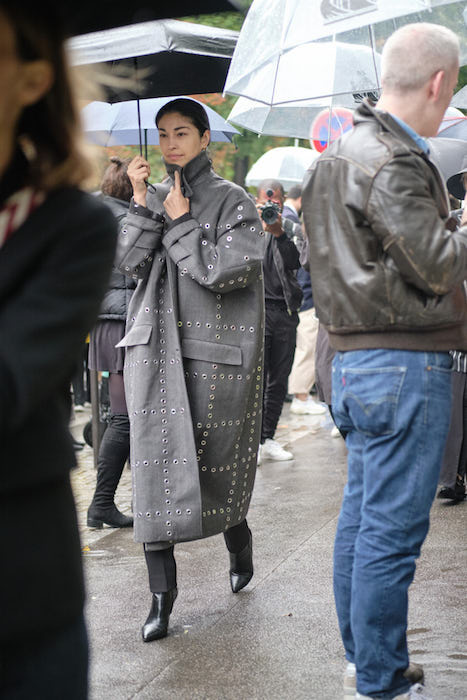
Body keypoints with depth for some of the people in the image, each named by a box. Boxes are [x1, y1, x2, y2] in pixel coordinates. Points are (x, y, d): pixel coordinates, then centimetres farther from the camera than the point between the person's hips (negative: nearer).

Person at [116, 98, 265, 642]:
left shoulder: (231, 200, -1)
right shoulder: (154, 197, 12)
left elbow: (222, 272, -13)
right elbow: (130, 263, 0)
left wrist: (180, 223, -9)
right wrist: (142, 202, -7)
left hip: (214, 349, -3)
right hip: (155, 347, 3)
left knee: (213, 461, 4)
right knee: (156, 462, -4)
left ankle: (240, 545, 36)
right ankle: (161, 593, 0)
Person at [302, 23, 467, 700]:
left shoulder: (342, 152, 15)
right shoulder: (392, 163, -17)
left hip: (354, 360, 10)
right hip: (406, 364, -10)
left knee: (361, 517, 16)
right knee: (392, 530, -3)